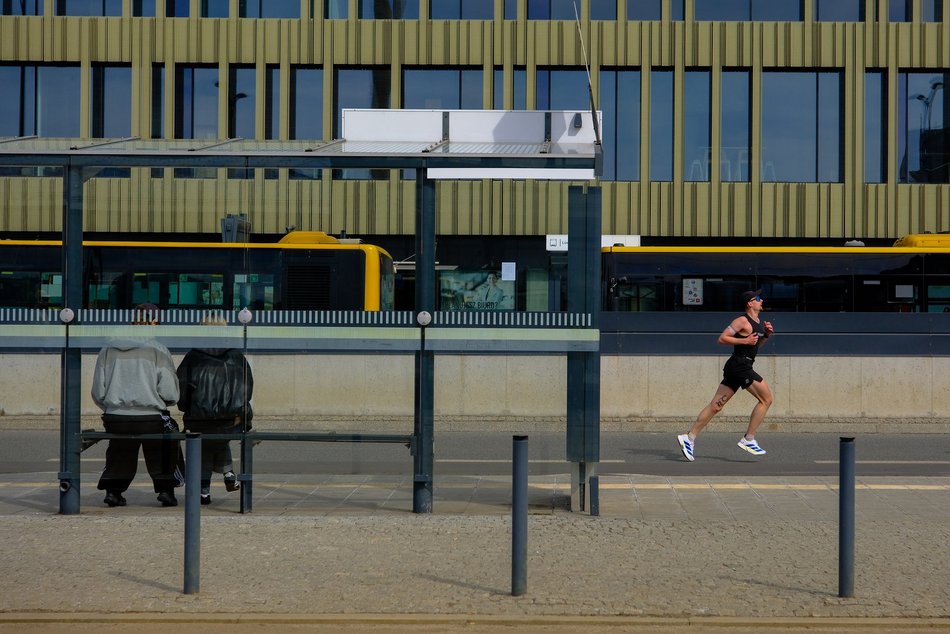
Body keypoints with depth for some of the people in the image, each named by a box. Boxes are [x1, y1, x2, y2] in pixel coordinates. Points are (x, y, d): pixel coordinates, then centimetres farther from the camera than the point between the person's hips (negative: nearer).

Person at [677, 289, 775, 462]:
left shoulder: (759, 322, 18)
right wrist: (744, 340, -17)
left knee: (716, 406, 5)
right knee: (766, 399, -6)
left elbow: (756, 345, 29)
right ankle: (748, 440, -3)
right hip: (739, 365, -9)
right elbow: (722, 338, -13)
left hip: (739, 368, 9)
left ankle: (689, 438, 5)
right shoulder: (742, 321, -10)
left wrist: (766, 335, 12)